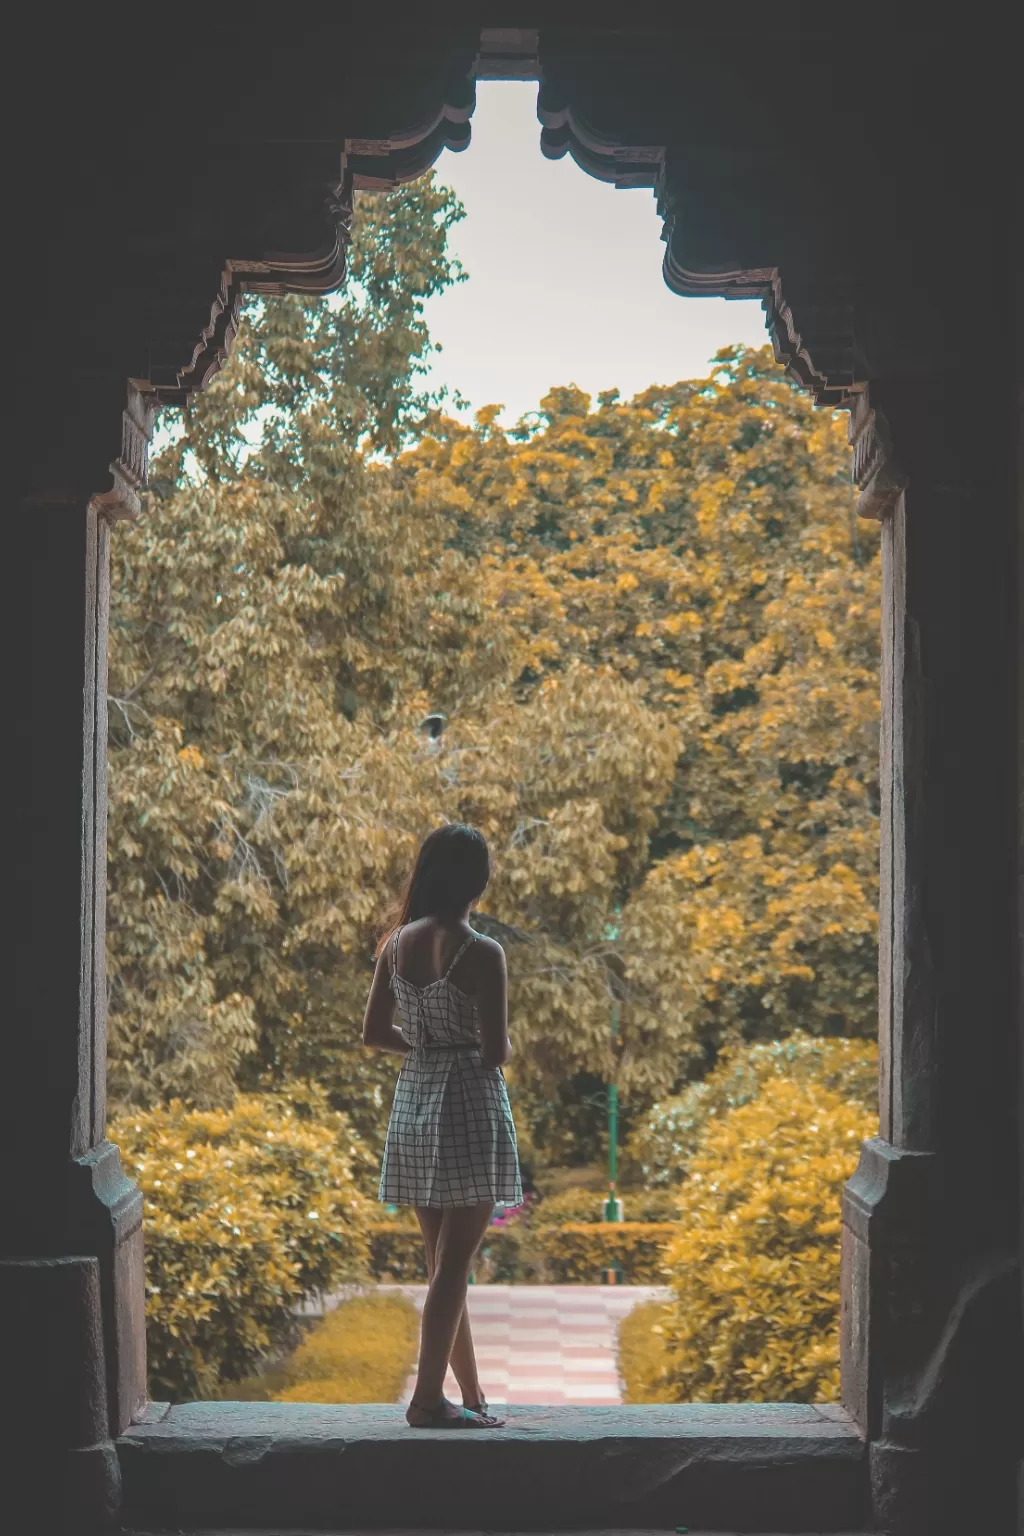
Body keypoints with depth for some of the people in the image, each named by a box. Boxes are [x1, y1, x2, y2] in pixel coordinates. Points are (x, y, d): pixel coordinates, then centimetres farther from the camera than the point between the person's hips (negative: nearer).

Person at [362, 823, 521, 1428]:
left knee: (445, 1259, 14)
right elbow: (497, 1051, -15)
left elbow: (376, 1032, 8)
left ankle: (471, 1393, 23)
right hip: (468, 1105, -7)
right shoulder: (482, 953, -15)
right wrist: (502, 1045, 7)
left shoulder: (399, 942, 3)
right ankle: (428, 1398, 0)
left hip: (414, 1101, 7)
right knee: (453, 1263, -1)